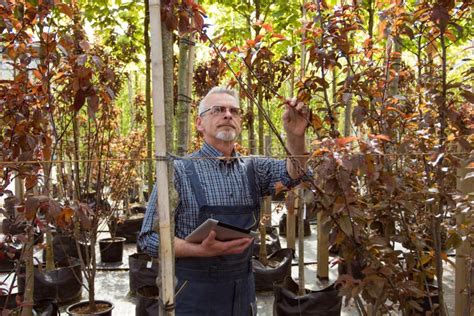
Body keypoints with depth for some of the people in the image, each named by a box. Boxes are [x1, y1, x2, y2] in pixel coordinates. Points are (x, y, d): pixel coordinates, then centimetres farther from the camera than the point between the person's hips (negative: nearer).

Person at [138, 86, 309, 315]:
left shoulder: (252, 169, 3)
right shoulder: (179, 171, -10)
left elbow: (291, 173, -12)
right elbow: (150, 237, -11)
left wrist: (296, 136, -31)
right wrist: (201, 250, -25)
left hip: (243, 291, 5)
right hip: (194, 294, -4)